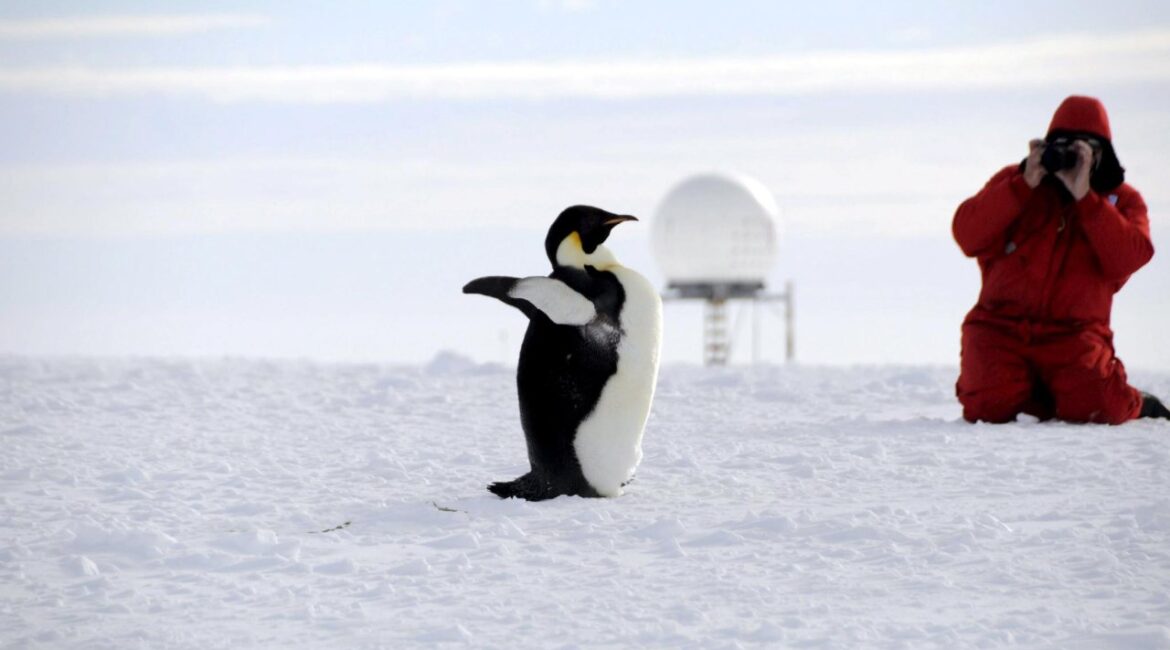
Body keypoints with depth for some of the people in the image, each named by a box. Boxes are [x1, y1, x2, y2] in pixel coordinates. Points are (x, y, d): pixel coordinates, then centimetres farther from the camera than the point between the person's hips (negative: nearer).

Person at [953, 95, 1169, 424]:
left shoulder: (1121, 200, 9)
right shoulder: (1015, 181, 10)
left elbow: (1126, 260, -12)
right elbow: (968, 236, -6)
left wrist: (1085, 197, -17)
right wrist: (1025, 184, -13)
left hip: (1071, 335, -1)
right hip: (1001, 326, 1)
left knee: (1091, 409, -26)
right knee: (988, 408, -24)